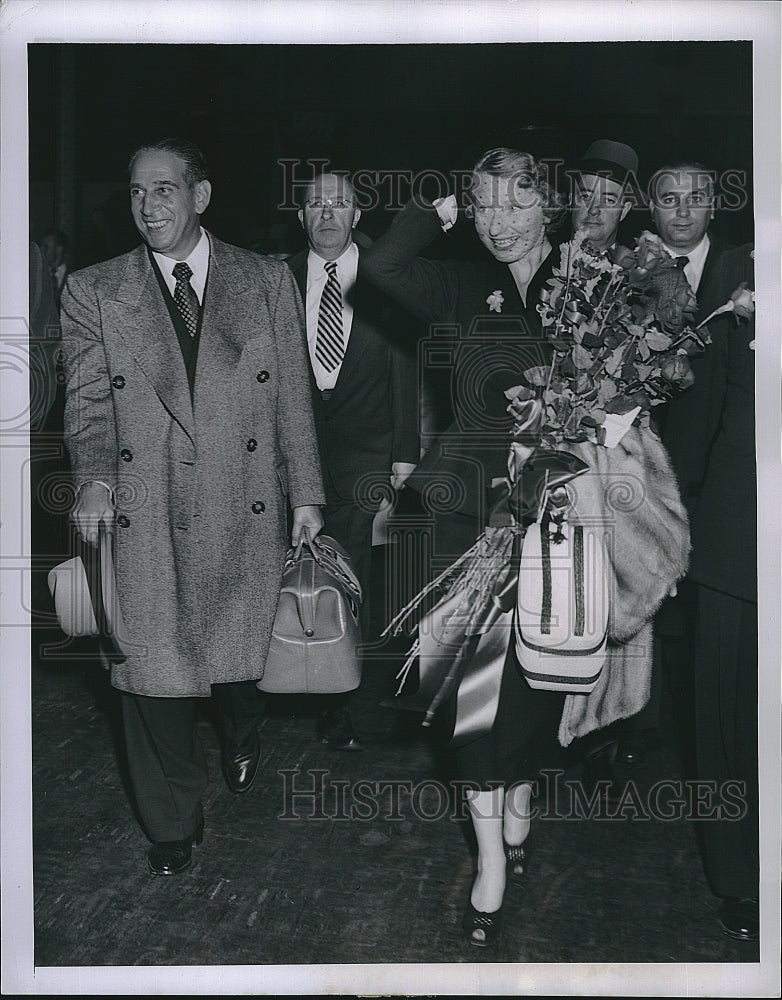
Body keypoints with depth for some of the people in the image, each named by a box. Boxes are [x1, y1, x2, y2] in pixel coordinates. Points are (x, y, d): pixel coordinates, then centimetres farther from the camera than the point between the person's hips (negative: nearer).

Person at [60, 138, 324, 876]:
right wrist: (93, 479, -18)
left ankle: (241, 735, 51)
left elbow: (293, 397, 7)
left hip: (246, 512, 1)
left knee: (239, 653, 14)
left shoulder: (267, 281, 5)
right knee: (152, 672, 4)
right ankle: (173, 825, 27)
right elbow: (87, 401, 0)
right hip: (143, 518, 0)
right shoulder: (93, 293, 4)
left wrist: (306, 491, 5)